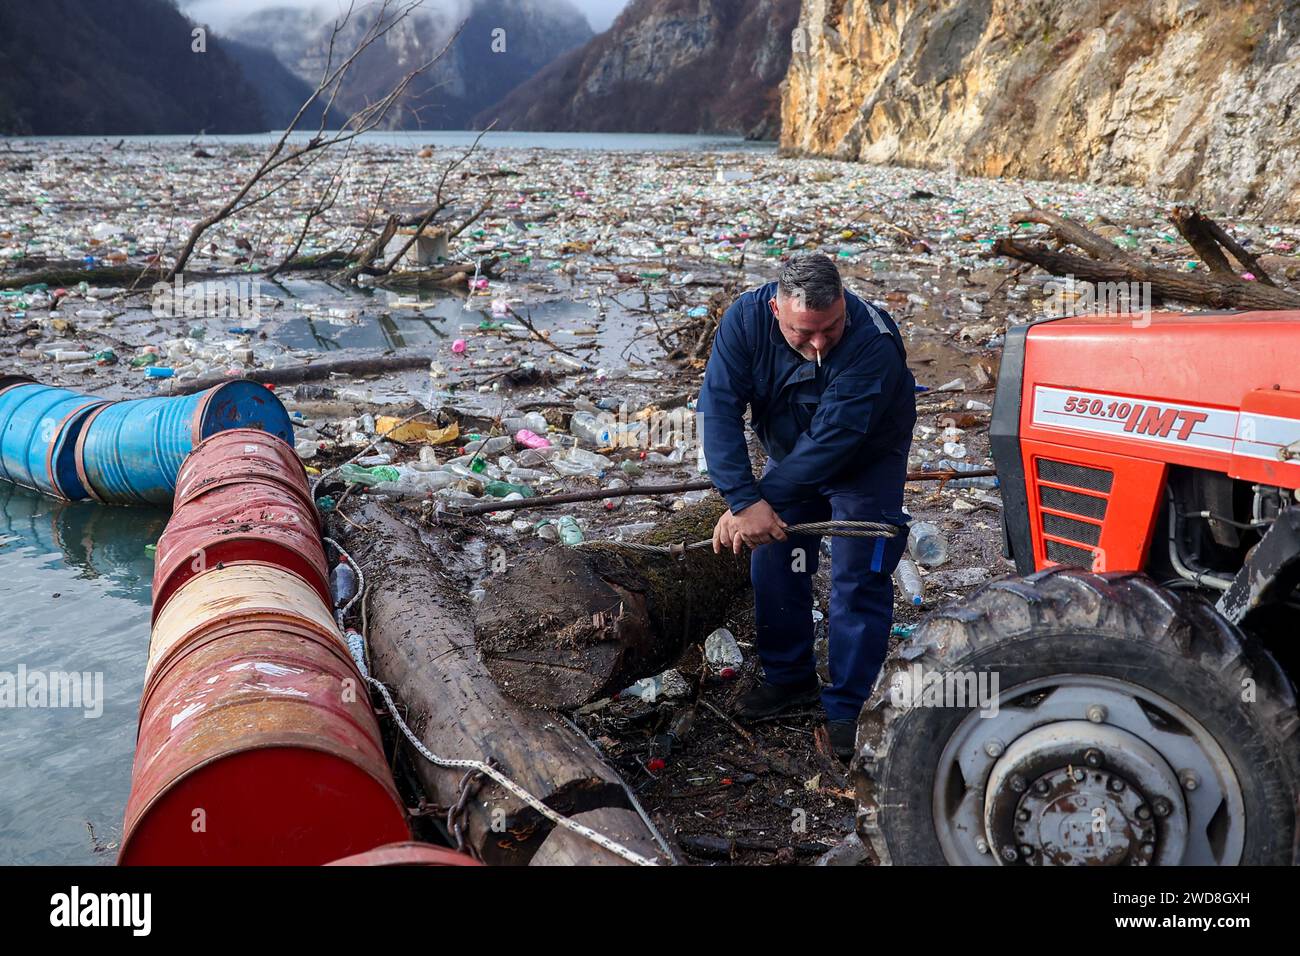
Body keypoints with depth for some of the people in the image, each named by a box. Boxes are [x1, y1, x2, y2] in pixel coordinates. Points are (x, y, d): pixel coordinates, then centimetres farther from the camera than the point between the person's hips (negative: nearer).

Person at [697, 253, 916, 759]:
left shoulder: (873, 343, -38)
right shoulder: (747, 316, -27)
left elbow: (831, 441, -38)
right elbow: (719, 407, -29)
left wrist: (758, 500, -37)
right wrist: (745, 500, -38)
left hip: (867, 460, -4)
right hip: (791, 451, 4)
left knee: (857, 581, -7)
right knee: (773, 561, 5)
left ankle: (847, 708, 6)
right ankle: (789, 678, 24)